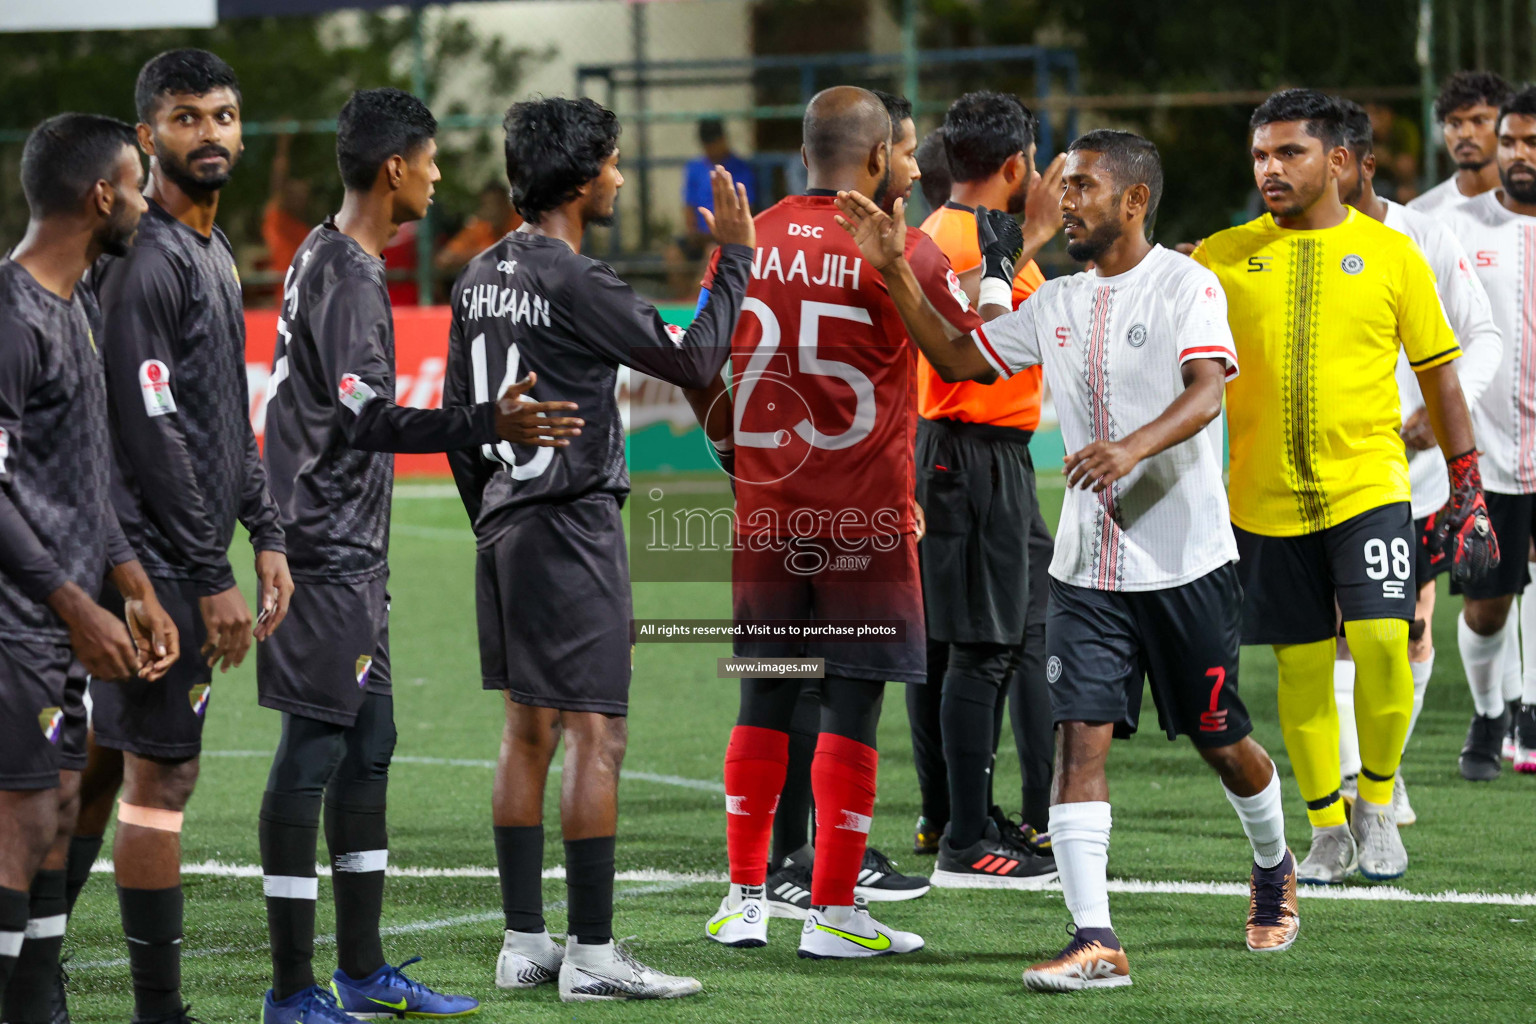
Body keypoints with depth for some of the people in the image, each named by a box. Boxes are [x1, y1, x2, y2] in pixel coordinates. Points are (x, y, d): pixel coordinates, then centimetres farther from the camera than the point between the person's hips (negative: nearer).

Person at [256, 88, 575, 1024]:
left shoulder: (328, 260, 15)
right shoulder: (349, 278, -17)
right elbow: (363, 419, -26)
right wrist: (489, 425, -33)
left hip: (348, 552, 11)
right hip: (329, 552, -11)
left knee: (368, 747, 13)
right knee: (315, 748, -8)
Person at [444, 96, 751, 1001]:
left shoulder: (483, 276, 10)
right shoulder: (575, 282, -16)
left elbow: (458, 415, 16)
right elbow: (693, 360, -12)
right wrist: (736, 261, -2)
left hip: (506, 526, 9)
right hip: (574, 527, -9)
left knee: (529, 731, 12)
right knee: (595, 734, -6)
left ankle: (525, 943, 14)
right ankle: (592, 953, -7)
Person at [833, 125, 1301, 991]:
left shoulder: (1185, 284, -8)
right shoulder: (1057, 304, 12)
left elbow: (1207, 393, -23)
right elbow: (957, 360, 20)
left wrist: (1133, 447, -41)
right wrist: (895, 274, 9)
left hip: (1186, 560, -5)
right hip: (1089, 565, 5)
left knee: (1221, 739, 8)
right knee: (1081, 734, -10)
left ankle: (1275, 868, 39)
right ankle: (1096, 942, -14)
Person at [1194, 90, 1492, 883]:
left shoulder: (1389, 253, 3)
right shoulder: (1223, 257, 4)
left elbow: (1438, 373, 9)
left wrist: (1467, 489, 6)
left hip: (1367, 486, -1)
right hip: (1265, 496, 1)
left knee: (1381, 640, -15)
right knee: (1301, 667, 3)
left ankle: (1377, 806, 6)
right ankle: (1327, 832, 17)